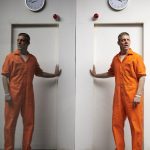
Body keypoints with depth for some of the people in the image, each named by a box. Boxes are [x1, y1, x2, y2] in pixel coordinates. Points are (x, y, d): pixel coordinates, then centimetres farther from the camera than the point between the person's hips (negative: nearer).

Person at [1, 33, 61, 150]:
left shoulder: (33, 59, 12)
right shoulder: (11, 57, 1)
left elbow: (39, 73, 23)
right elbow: (5, 76, -3)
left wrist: (54, 75, 15)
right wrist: (7, 93, -11)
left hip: (28, 95, 4)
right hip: (13, 95, -3)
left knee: (29, 122, 7)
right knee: (10, 123, 1)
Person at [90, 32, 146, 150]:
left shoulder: (136, 57, -1)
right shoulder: (115, 58, 15)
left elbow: (142, 76, -7)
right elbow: (111, 73, 32)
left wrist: (138, 95, -15)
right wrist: (96, 75, 30)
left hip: (133, 96, -5)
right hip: (118, 96, 5)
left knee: (136, 126, -1)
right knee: (117, 124, 8)